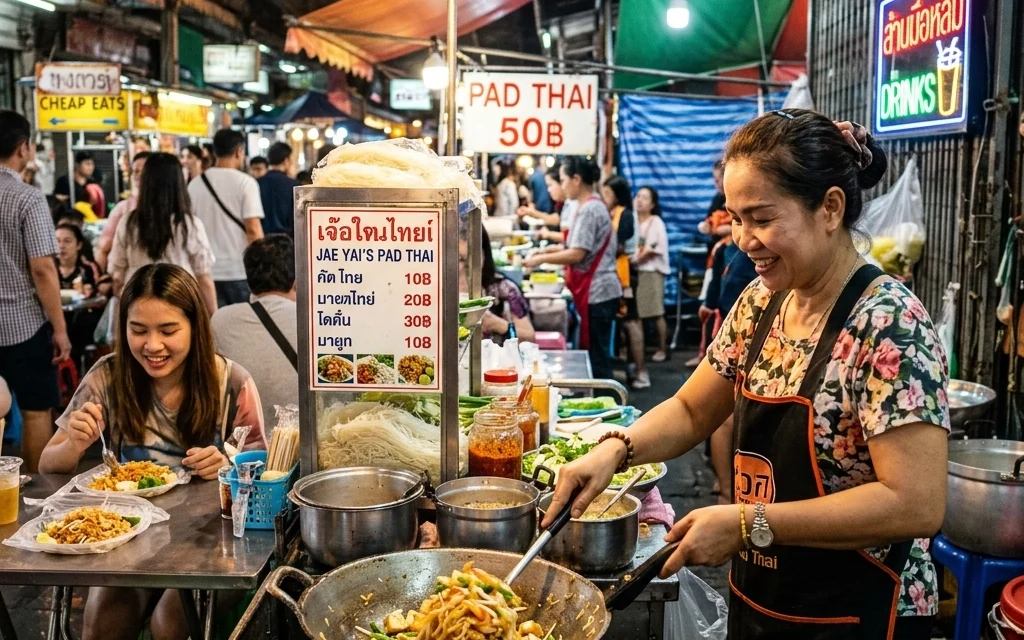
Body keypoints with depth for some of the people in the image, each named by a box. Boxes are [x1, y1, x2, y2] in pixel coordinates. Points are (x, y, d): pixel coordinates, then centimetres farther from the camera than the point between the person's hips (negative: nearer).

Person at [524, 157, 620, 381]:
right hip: (598, 291, 10)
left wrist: (541, 259, -11)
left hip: (597, 293, -10)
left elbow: (577, 254, -20)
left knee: (597, 356, -4)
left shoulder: (589, 209, -15)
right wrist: (556, 248, 13)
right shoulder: (594, 206, 16)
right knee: (596, 353, 14)